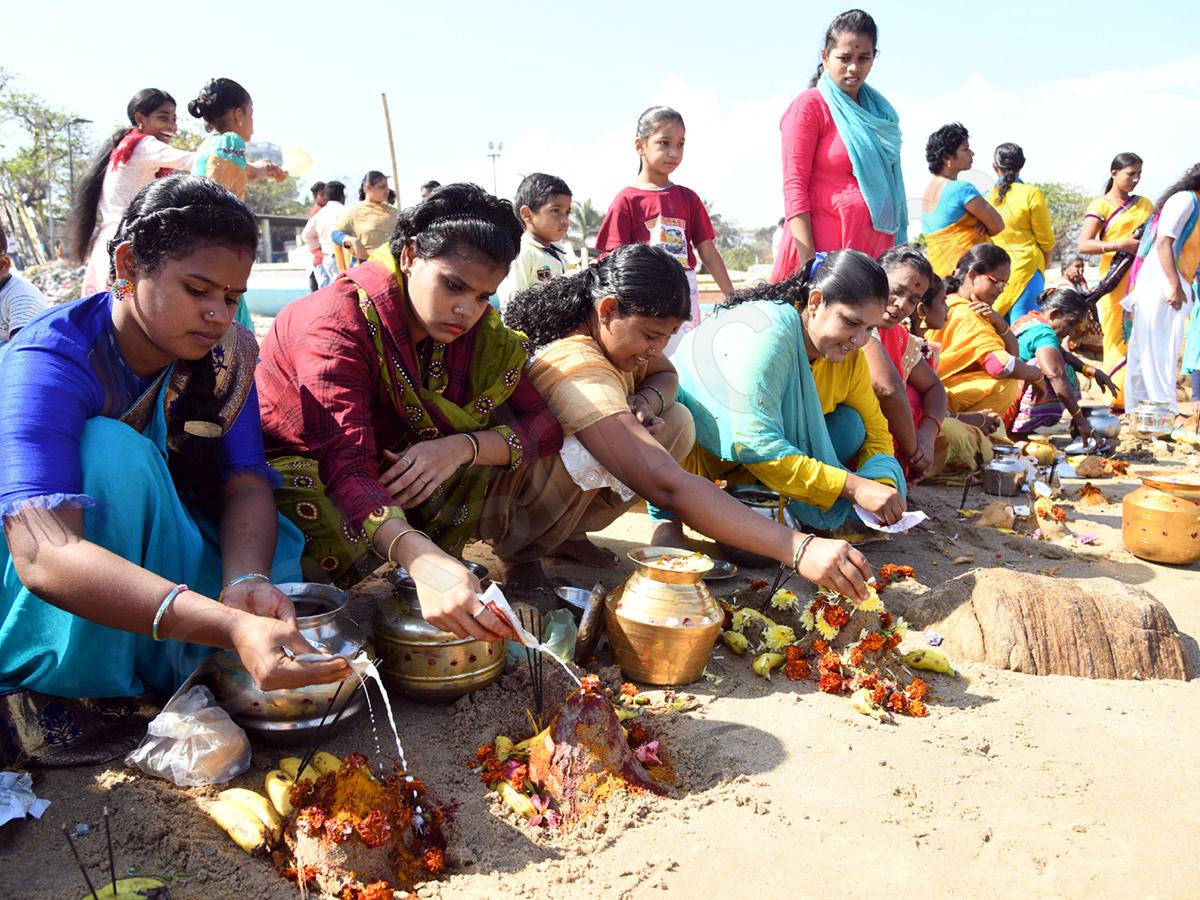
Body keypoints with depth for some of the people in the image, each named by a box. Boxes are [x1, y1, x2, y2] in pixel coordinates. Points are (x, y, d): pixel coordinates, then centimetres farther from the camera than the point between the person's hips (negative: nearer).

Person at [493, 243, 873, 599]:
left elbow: (666, 375, 11)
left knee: (677, 422, -7)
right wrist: (799, 550, -48)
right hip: (503, 507, -8)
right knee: (590, 451, -37)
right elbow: (667, 486, -44)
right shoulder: (578, 371, -35)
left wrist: (646, 401, -17)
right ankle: (522, 548, -10)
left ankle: (566, 535, 1)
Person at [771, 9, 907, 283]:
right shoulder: (810, 105, -1)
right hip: (826, 242, -6)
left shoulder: (878, 110, 18)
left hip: (876, 243, 6)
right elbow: (794, 185, -9)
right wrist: (808, 259, -18)